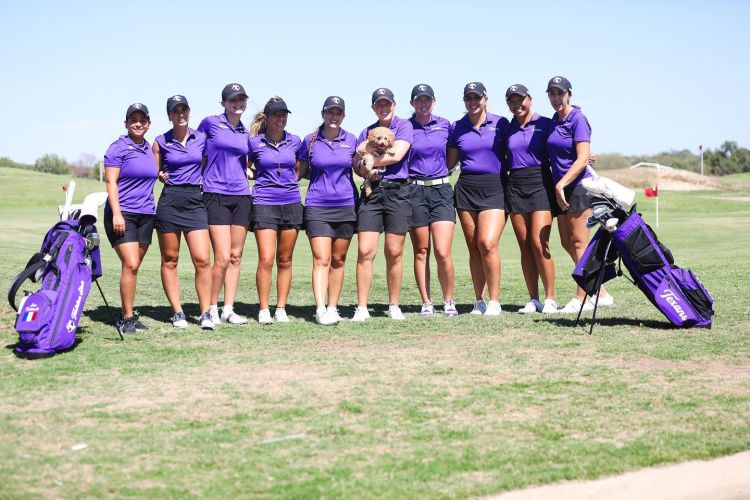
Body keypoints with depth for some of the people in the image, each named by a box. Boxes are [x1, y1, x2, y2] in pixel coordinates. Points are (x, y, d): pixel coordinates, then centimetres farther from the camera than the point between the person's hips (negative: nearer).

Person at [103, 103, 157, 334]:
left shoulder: (149, 149, 15)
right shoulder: (118, 148, -3)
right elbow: (110, 181, -9)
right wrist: (116, 213, -17)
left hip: (146, 214, 6)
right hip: (122, 214, -6)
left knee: (134, 267, 7)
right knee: (130, 265, -14)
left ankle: (129, 314, 11)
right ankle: (127, 318, -10)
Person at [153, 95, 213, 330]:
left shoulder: (202, 138, 6)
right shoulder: (160, 142, 3)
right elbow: (155, 172, 14)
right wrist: (162, 176, -4)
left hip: (195, 201, 0)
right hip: (169, 202, 0)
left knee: (202, 259, -8)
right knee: (170, 260, 4)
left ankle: (205, 313, -1)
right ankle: (177, 312, 12)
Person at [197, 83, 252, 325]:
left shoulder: (245, 133, 14)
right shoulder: (210, 123, -1)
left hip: (241, 196, 5)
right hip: (216, 195, -5)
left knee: (236, 257, 5)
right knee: (223, 257, -11)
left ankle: (228, 309, 12)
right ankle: (212, 308, 4)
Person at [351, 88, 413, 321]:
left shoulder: (404, 125, 5)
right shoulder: (366, 132, 18)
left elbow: (397, 155, -10)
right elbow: (355, 164, 16)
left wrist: (367, 157, 0)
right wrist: (365, 170, -7)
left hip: (397, 191, -3)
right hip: (371, 191, 3)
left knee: (394, 253, -1)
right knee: (365, 251, -6)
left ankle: (394, 306, 10)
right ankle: (361, 308, -3)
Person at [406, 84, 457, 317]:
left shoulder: (444, 125, 8)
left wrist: (443, 169, 7)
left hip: (441, 189, 0)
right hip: (415, 190, 0)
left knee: (443, 252, -9)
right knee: (421, 251, 5)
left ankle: (448, 301, 6)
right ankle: (426, 303, 13)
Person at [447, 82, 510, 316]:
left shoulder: (500, 124, 4)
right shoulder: (457, 128, 11)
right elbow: (449, 162, 17)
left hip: (494, 188, -3)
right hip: (466, 189, 3)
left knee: (487, 244, -16)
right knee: (474, 248, 3)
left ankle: (495, 301, -7)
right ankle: (479, 301, 11)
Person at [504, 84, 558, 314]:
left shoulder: (544, 123, 1)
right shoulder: (507, 128, 13)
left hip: (540, 183, -4)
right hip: (515, 186, 4)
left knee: (538, 243, -13)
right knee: (525, 246, 3)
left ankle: (550, 298, -6)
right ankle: (533, 299, 9)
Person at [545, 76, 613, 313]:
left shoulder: (578, 119, -11)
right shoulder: (554, 121, 13)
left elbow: (583, 159, -18)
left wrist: (561, 185, -21)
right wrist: (557, 187, 13)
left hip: (578, 185, -9)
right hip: (561, 188, 9)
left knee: (578, 242, -5)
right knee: (567, 243, 9)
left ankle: (582, 298, 1)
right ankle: (601, 294, 16)